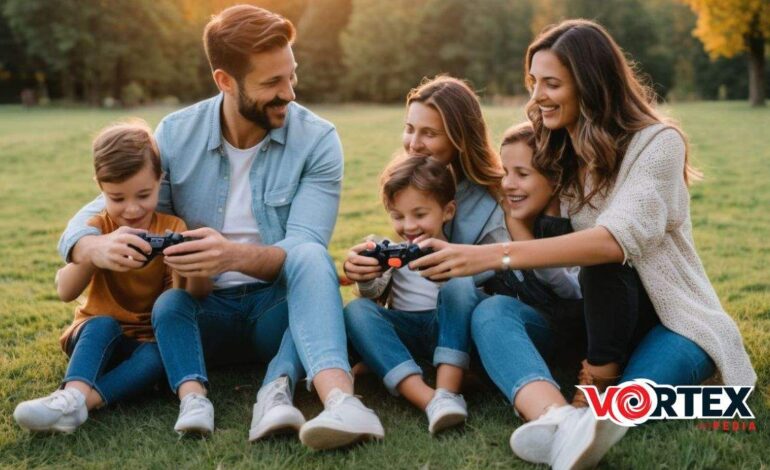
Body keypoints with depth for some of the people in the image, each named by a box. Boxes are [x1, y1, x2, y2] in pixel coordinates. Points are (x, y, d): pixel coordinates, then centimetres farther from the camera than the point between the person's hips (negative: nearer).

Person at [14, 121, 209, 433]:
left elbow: (193, 298, -15)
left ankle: (72, 403, -43)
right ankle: (75, 395, -51)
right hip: (98, 336, 0)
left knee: (160, 356, -33)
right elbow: (65, 292, -19)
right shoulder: (98, 228, -3)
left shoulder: (172, 228, -5)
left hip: (149, 339, 0)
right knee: (104, 324, -33)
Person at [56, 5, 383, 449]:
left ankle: (339, 398, -56)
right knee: (168, 303, -29)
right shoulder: (175, 135, -5)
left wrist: (236, 256, -41)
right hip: (205, 309, 3)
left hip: (280, 306, -2)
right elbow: (92, 219, -5)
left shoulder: (317, 140, -10)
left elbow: (304, 248, -19)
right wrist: (98, 247, -32)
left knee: (311, 260, -34)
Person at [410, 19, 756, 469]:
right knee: (492, 311, -27)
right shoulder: (553, 153, 8)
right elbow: (548, 251, 2)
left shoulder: (657, 142, -12)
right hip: (589, 316, 4)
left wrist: (494, 255, -37)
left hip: (665, 320, -4)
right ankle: (560, 419, -53)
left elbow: (619, 239, -29)